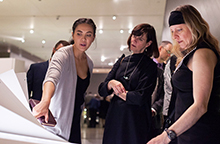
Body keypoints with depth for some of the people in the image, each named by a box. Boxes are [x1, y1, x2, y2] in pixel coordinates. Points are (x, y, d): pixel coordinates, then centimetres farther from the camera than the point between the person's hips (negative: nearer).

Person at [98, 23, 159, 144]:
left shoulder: (150, 66, -4)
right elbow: (101, 91, 8)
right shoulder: (122, 61, 10)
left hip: (135, 122, -4)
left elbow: (140, 98, -15)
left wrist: (118, 92, -3)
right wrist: (111, 83, -13)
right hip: (114, 117, 4)